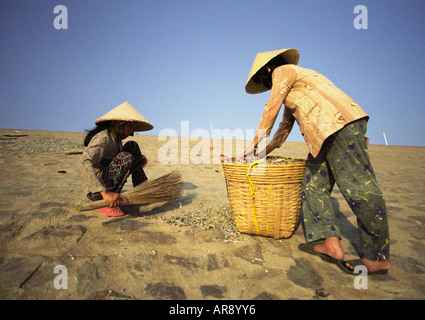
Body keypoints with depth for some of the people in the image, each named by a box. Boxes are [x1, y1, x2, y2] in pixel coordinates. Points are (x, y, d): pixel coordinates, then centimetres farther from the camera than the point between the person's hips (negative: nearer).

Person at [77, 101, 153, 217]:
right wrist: (105, 193, -46)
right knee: (125, 157, -28)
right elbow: (83, 165, -36)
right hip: (96, 191, -9)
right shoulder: (102, 138, -22)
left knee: (132, 146, 5)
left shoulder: (116, 139, 7)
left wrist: (139, 158, -1)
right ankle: (106, 205, -21)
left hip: (107, 184, 9)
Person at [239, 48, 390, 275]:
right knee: (313, 185, 3)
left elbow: (271, 110, -2)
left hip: (341, 123, -10)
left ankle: (378, 258, -5)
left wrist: (253, 145, 4)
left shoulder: (283, 71, 4)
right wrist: (263, 153, 32)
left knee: (358, 187, -11)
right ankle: (330, 244, -3)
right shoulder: (290, 92, 31)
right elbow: (285, 127, 32)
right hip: (325, 135, 11)